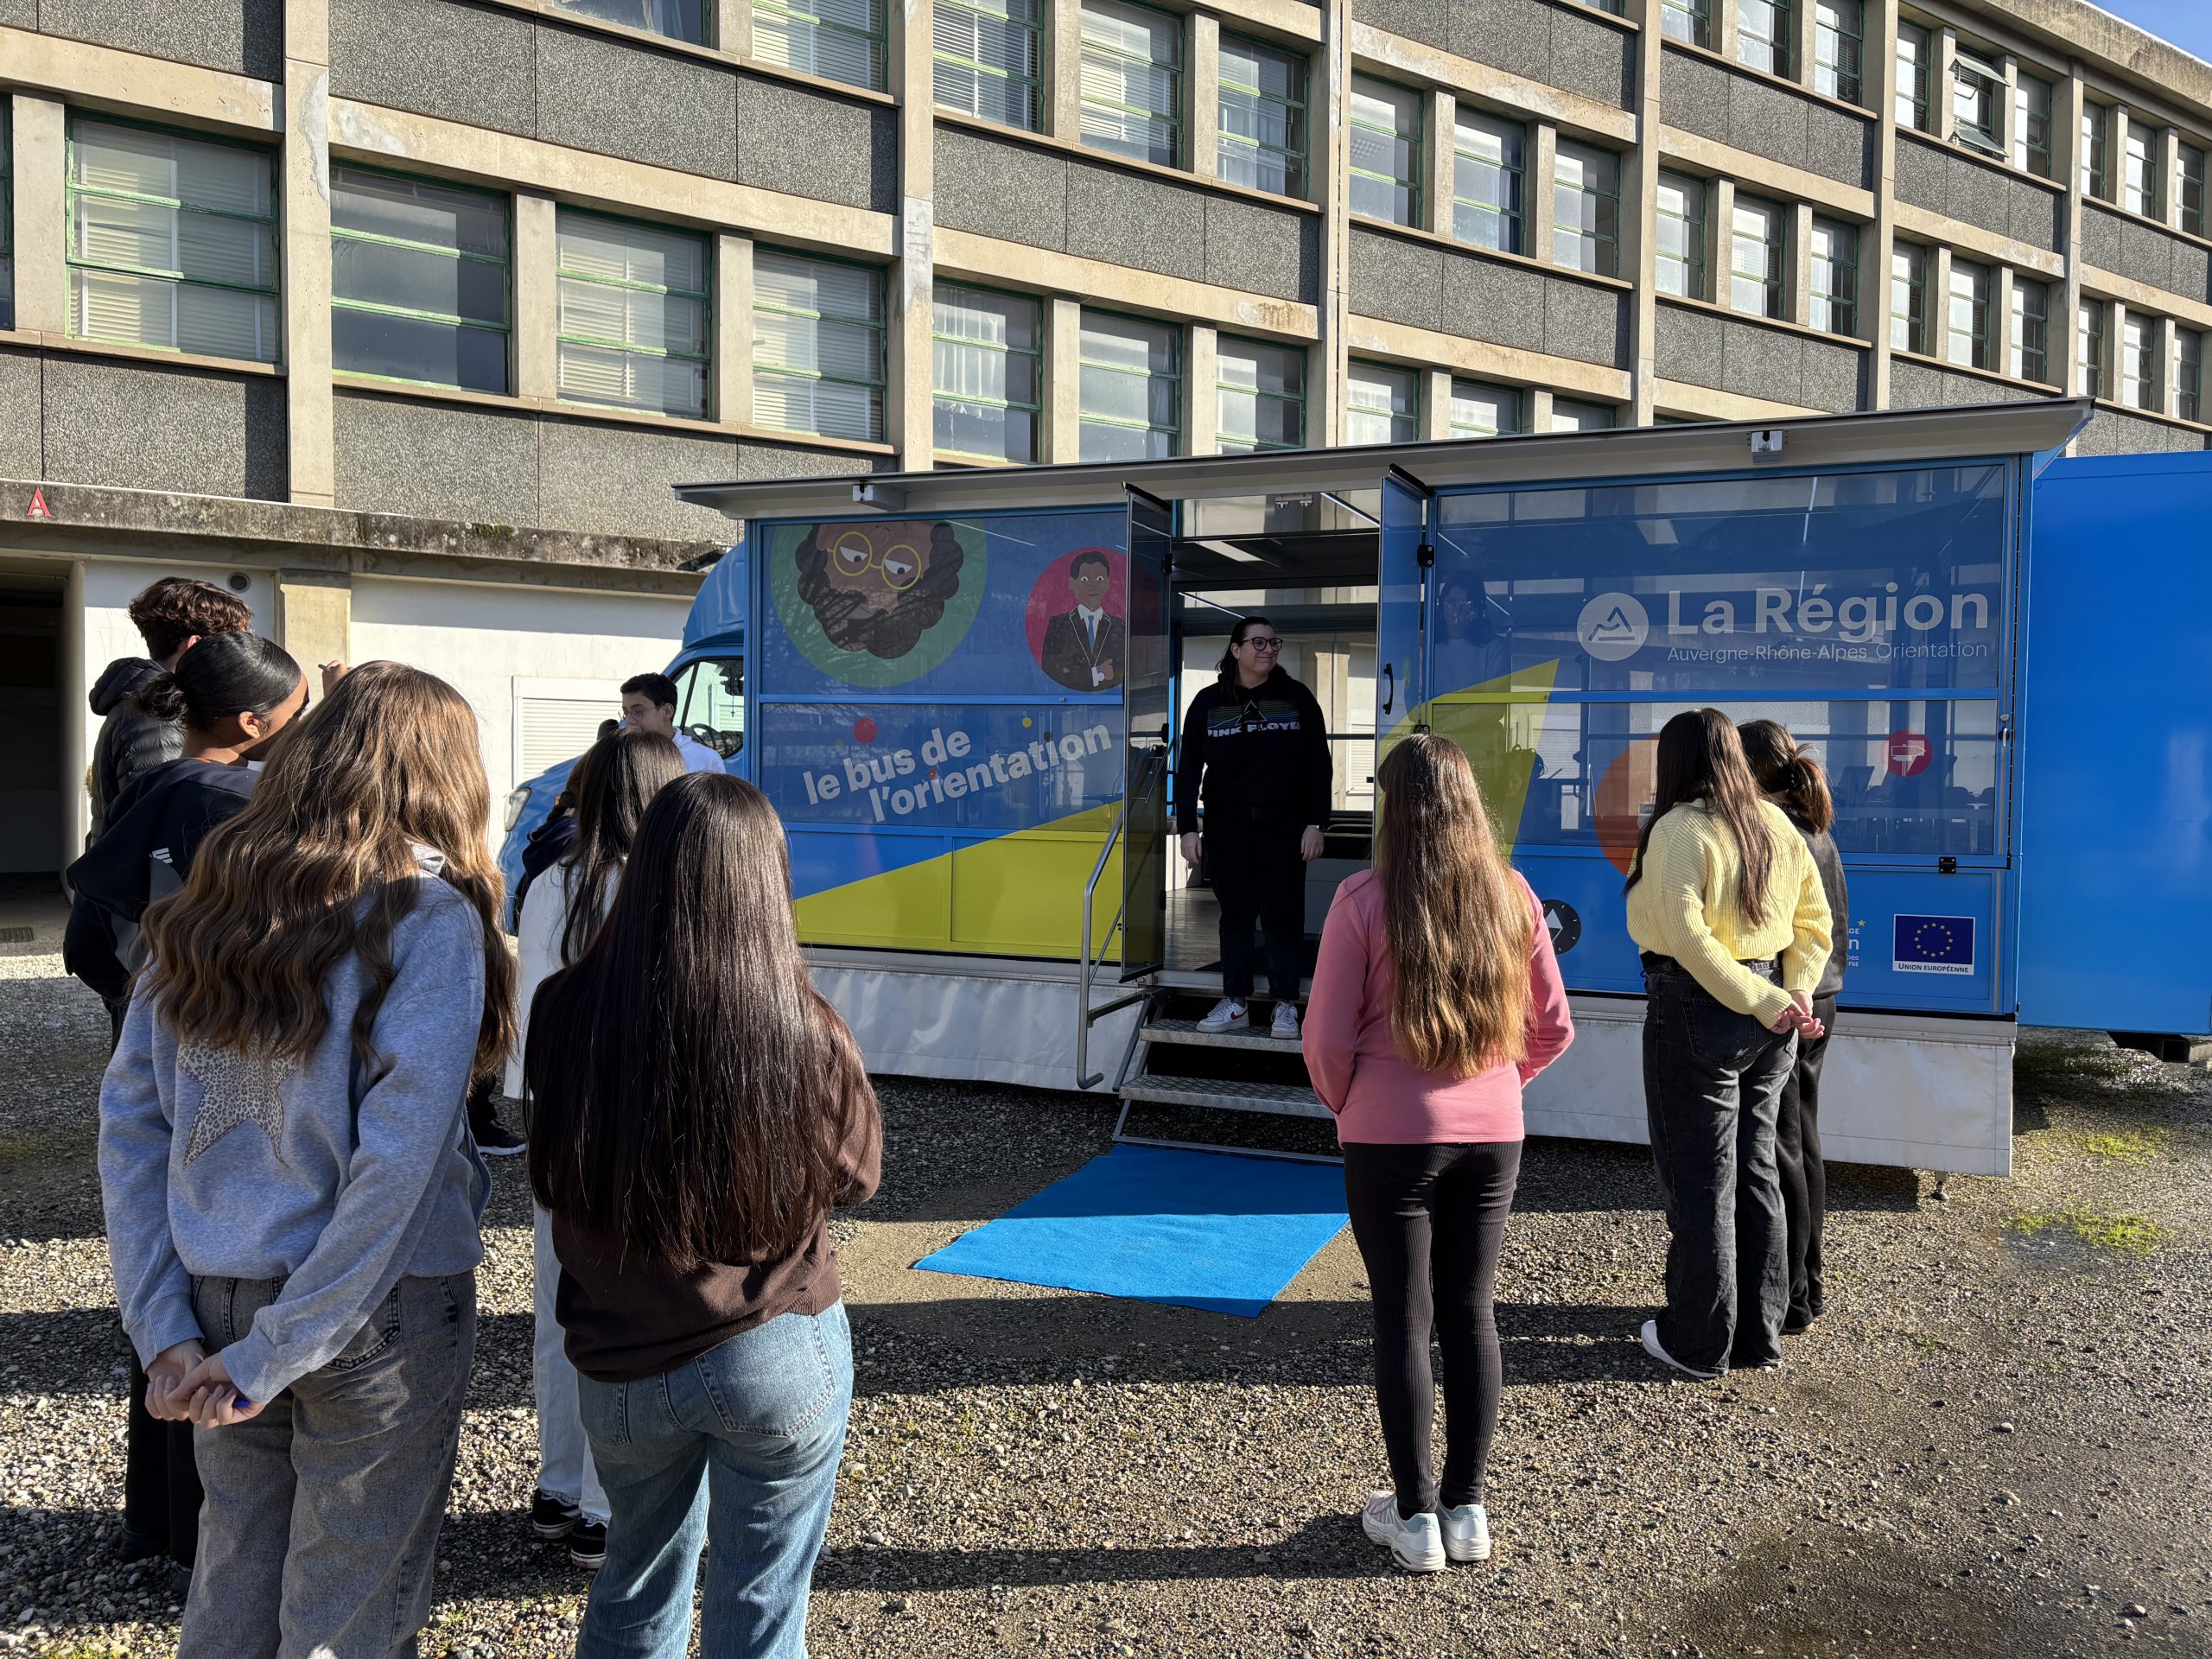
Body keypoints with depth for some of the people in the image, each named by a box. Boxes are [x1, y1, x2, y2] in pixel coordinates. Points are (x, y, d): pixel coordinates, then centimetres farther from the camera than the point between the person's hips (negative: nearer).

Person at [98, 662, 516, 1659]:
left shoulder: (205, 908, 2)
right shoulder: (430, 920, -15)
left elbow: (129, 1120, 3)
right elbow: (398, 1164, -19)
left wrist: (163, 1329, 3)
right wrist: (275, 1356, -11)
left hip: (220, 1300, 5)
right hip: (378, 1316, -5)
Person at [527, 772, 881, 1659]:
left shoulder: (566, 1012, -16)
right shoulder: (808, 1035, -22)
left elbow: (554, 1177, 1)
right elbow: (856, 1174, -3)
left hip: (622, 1368, 3)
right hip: (781, 1354, -3)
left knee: (639, 1579, 27)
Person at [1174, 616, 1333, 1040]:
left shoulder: (1297, 698, 3)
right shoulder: (1209, 702, 4)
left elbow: (1318, 764, 3)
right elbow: (1189, 768, 5)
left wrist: (1315, 823, -3)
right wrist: (1188, 827, -2)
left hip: (1284, 826, -1)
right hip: (1228, 827, 1)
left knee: (1283, 914, 0)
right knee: (1235, 914, 7)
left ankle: (1286, 1005, 10)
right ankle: (1235, 1003, 16)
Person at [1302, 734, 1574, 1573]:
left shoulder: (1364, 900, -14)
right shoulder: (1513, 896, -2)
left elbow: (1328, 1039, -12)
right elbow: (1552, 1029, 4)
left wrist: (1345, 1102, 8)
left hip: (1391, 1139, -4)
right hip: (1494, 1136, 4)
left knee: (1404, 1322, 9)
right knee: (1472, 1315, 15)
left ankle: (1415, 1515, 20)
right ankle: (1467, 1508, 26)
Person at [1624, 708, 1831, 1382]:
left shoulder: (1680, 829, -15)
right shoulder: (1776, 825, 8)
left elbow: (1685, 933, -25)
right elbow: (1814, 920, 9)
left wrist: (1765, 1001, -21)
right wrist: (1793, 993, -2)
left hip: (1695, 1014, -7)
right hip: (1764, 1022, 7)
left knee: (1699, 1179, 3)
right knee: (1756, 1172, 17)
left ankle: (1698, 1343, 15)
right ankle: (1759, 1332, 28)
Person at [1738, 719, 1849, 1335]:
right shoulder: (1819, 833, 10)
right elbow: (1839, 923, 17)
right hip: (1817, 1005, 9)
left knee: (1777, 1152, -1)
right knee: (1804, 1144, 17)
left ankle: (1788, 1299, 8)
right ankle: (1808, 1284, 28)